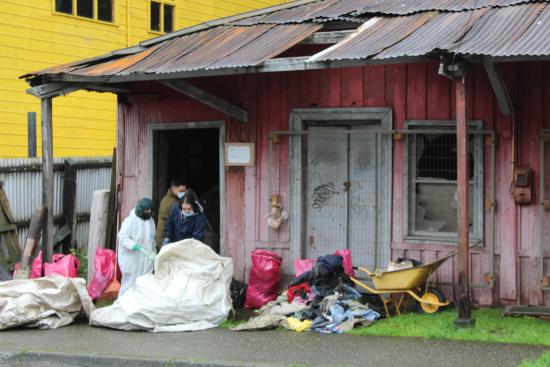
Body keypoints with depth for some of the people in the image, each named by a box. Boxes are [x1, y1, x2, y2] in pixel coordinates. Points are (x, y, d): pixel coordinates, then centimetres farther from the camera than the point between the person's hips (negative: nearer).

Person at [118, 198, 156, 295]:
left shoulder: (150, 220, 8)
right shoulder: (130, 221, -13)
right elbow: (122, 238, -18)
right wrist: (133, 245, -32)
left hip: (146, 261, 6)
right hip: (131, 259, -6)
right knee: (130, 283, -2)